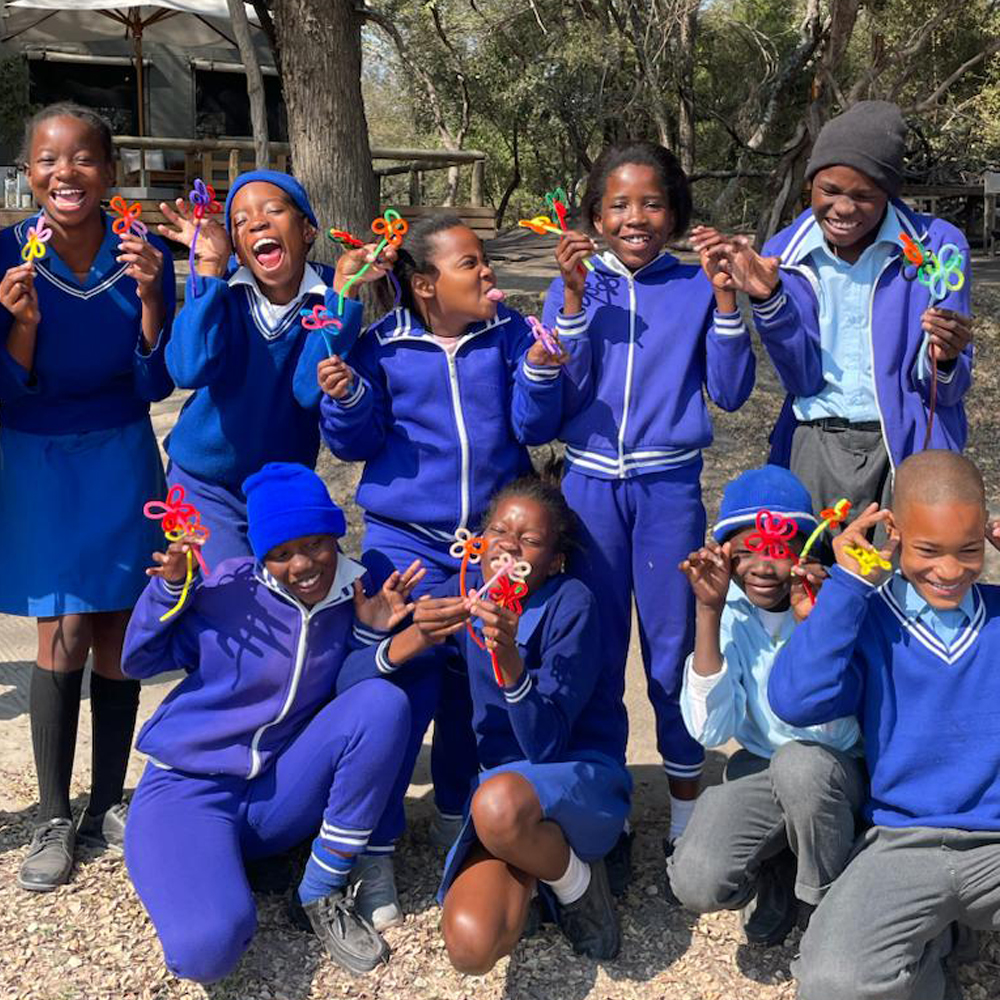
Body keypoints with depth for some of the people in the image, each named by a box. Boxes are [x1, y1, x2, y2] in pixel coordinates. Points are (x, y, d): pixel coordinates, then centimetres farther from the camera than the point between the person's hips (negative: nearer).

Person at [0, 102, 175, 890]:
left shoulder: (143, 255, -6)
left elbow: (155, 384, -6)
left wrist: (149, 295, -20)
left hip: (121, 460, 2)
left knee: (116, 635, 6)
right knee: (64, 638, -6)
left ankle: (107, 806, 23)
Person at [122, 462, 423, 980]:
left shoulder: (352, 599, -2)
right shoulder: (230, 587, -11)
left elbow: (354, 703, 2)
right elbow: (139, 662, 0)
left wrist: (372, 632, -13)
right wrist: (169, 587, -17)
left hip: (279, 794, 3)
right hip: (191, 787, -3)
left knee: (384, 701, -22)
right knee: (208, 949, -31)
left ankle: (324, 892, -9)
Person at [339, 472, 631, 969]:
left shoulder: (570, 605, -14)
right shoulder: (463, 593, -1)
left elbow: (547, 745, -19)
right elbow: (350, 678, -7)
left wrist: (508, 657, -35)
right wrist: (415, 639, -26)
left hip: (582, 779, -3)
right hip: (502, 782, 3)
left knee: (499, 803, -40)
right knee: (471, 946, -25)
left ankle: (575, 881, -6)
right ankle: (531, 866, 7)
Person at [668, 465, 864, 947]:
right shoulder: (731, 610, -9)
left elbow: (831, 731, -24)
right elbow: (710, 730, -20)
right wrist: (708, 613, -25)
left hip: (837, 774, -1)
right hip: (760, 769, 1)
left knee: (801, 762, -38)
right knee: (696, 881, -26)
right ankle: (776, 879, 10)